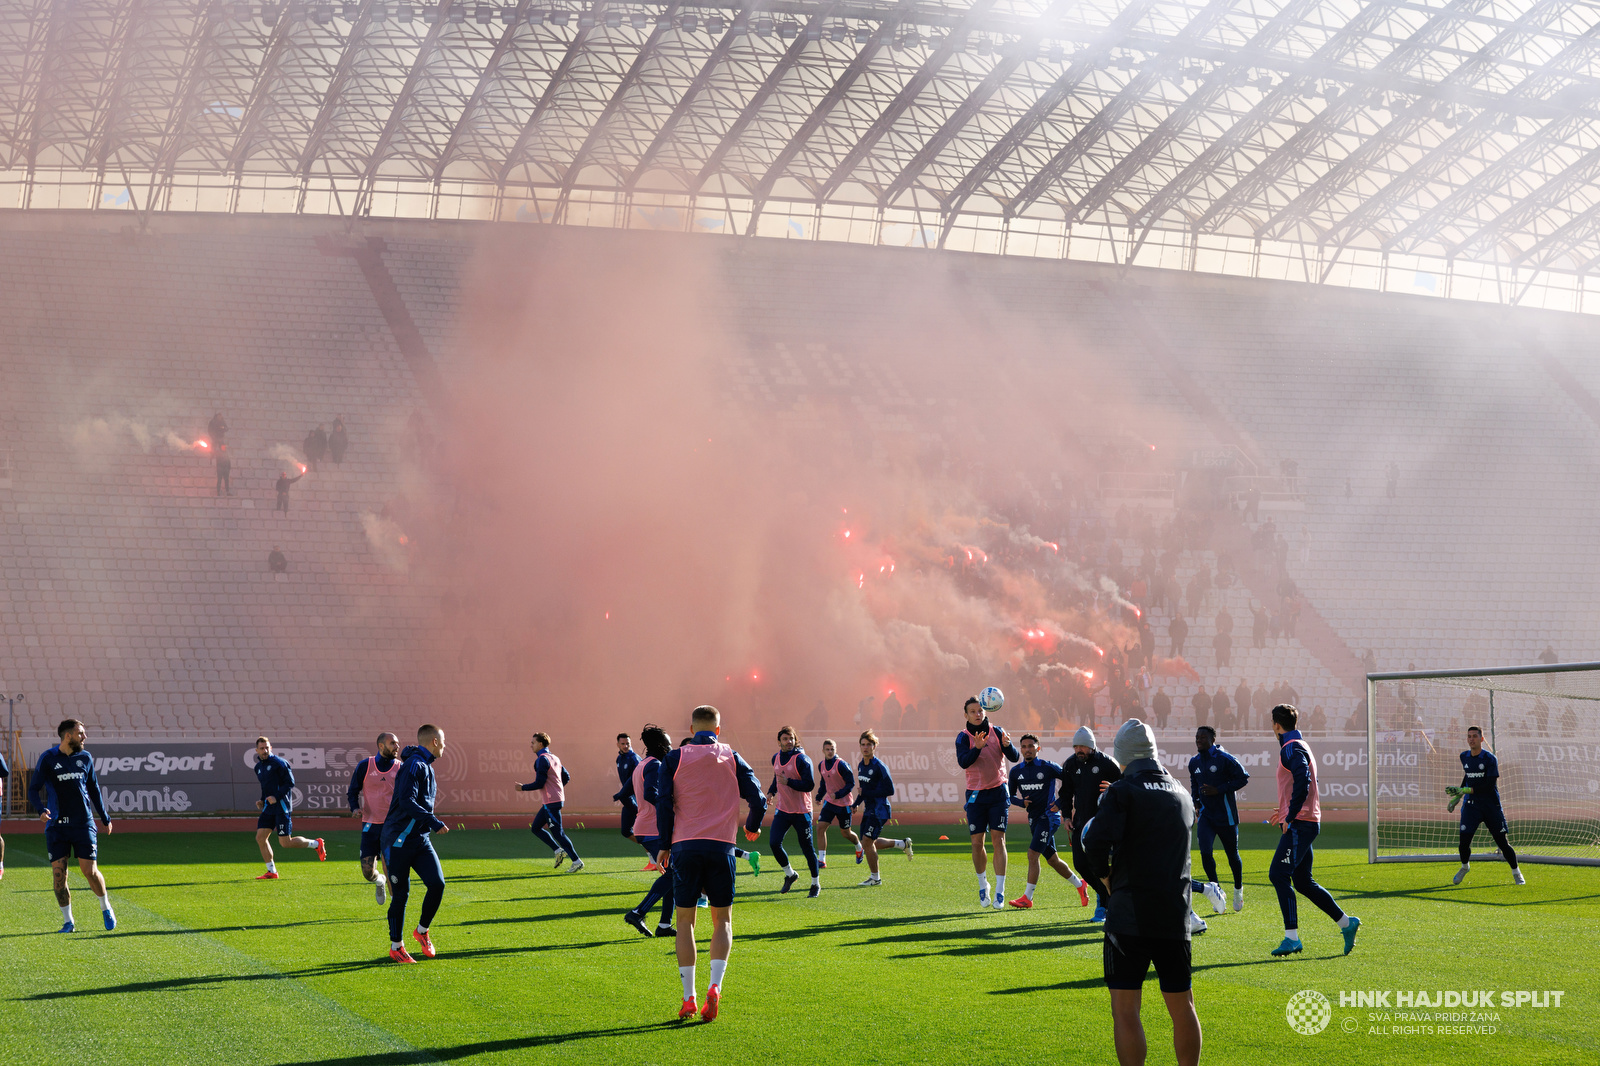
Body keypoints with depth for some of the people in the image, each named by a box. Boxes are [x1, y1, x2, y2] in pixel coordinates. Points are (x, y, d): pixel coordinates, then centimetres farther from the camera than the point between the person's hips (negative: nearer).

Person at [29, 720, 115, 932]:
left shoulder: (85, 758, 8)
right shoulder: (48, 758, -2)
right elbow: (33, 788, -3)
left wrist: (105, 818, 23)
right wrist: (41, 810, -22)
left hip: (83, 823, 1)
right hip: (56, 825, -1)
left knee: (90, 871, -5)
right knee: (59, 874, -4)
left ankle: (106, 909, 20)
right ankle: (67, 921, 10)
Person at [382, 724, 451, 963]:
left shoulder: (426, 767, 15)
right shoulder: (414, 766, -15)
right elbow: (407, 801, -26)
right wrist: (435, 823, -28)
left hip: (421, 839, 8)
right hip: (400, 839, -8)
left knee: (437, 883, -8)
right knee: (400, 894, -1)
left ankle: (422, 931, 12)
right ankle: (396, 947, 12)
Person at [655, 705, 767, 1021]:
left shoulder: (674, 759, 4)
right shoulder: (732, 758, 6)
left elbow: (663, 803, -3)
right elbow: (757, 799, 3)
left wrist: (664, 846, 5)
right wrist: (752, 828, 23)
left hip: (685, 846, 0)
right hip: (721, 846, 0)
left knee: (685, 921, 8)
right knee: (722, 921, 11)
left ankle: (689, 998, 1)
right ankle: (715, 986, -10)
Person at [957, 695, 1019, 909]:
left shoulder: (997, 732, 1)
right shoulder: (964, 737, -3)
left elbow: (1015, 758, -6)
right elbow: (963, 762, -19)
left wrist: (1007, 745, -26)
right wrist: (977, 748, -35)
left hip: (998, 793, 0)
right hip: (976, 794, 0)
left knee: (998, 839, -8)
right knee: (977, 842, 0)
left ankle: (1000, 891, -8)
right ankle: (983, 884, 23)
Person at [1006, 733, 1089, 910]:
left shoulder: (1048, 767, -8)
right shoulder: (1016, 771, 6)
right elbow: (1010, 795, 14)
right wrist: (1021, 802, -6)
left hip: (1048, 816, -6)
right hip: (1034, 819, 6)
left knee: (1033, 854, -16)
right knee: (1052, 860, 13)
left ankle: (1027, 897, -12)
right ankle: (1079, 885, 33)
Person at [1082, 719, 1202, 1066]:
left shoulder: (1122, 792, -7)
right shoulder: (1181, 795, 12)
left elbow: (1097, 842, -20)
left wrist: (1104, 875, -1)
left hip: (1130, 916, -5)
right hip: (1175, 918, 5)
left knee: (1125, 1009, -2)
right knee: (1182, 1007, 14)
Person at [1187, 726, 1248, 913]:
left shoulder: (1225, 759, -12)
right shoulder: (1194, 763, 7)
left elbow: (1243, 778, -11)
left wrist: (1219, 790, -18)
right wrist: (1196, 803, 9)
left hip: (1226, 815, -4)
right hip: (1206, 814, 4)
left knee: (1232, 854, 8)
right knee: (1205, 852, -13)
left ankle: (1238, 889, 30)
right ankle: (1217, 890, 1)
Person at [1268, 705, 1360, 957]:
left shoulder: (1292, 748, -11)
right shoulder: (1300, 746, 20)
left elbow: (1303, 782, -24)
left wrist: (1290, 816, -23)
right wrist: (1286, 811, 29)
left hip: (1299, 823, -10)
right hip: (1303, 823, 10)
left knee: (1278, 875, -13)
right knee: (1303, 882, 12)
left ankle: (1292, 937, -16)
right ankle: (1346, 922, 16)